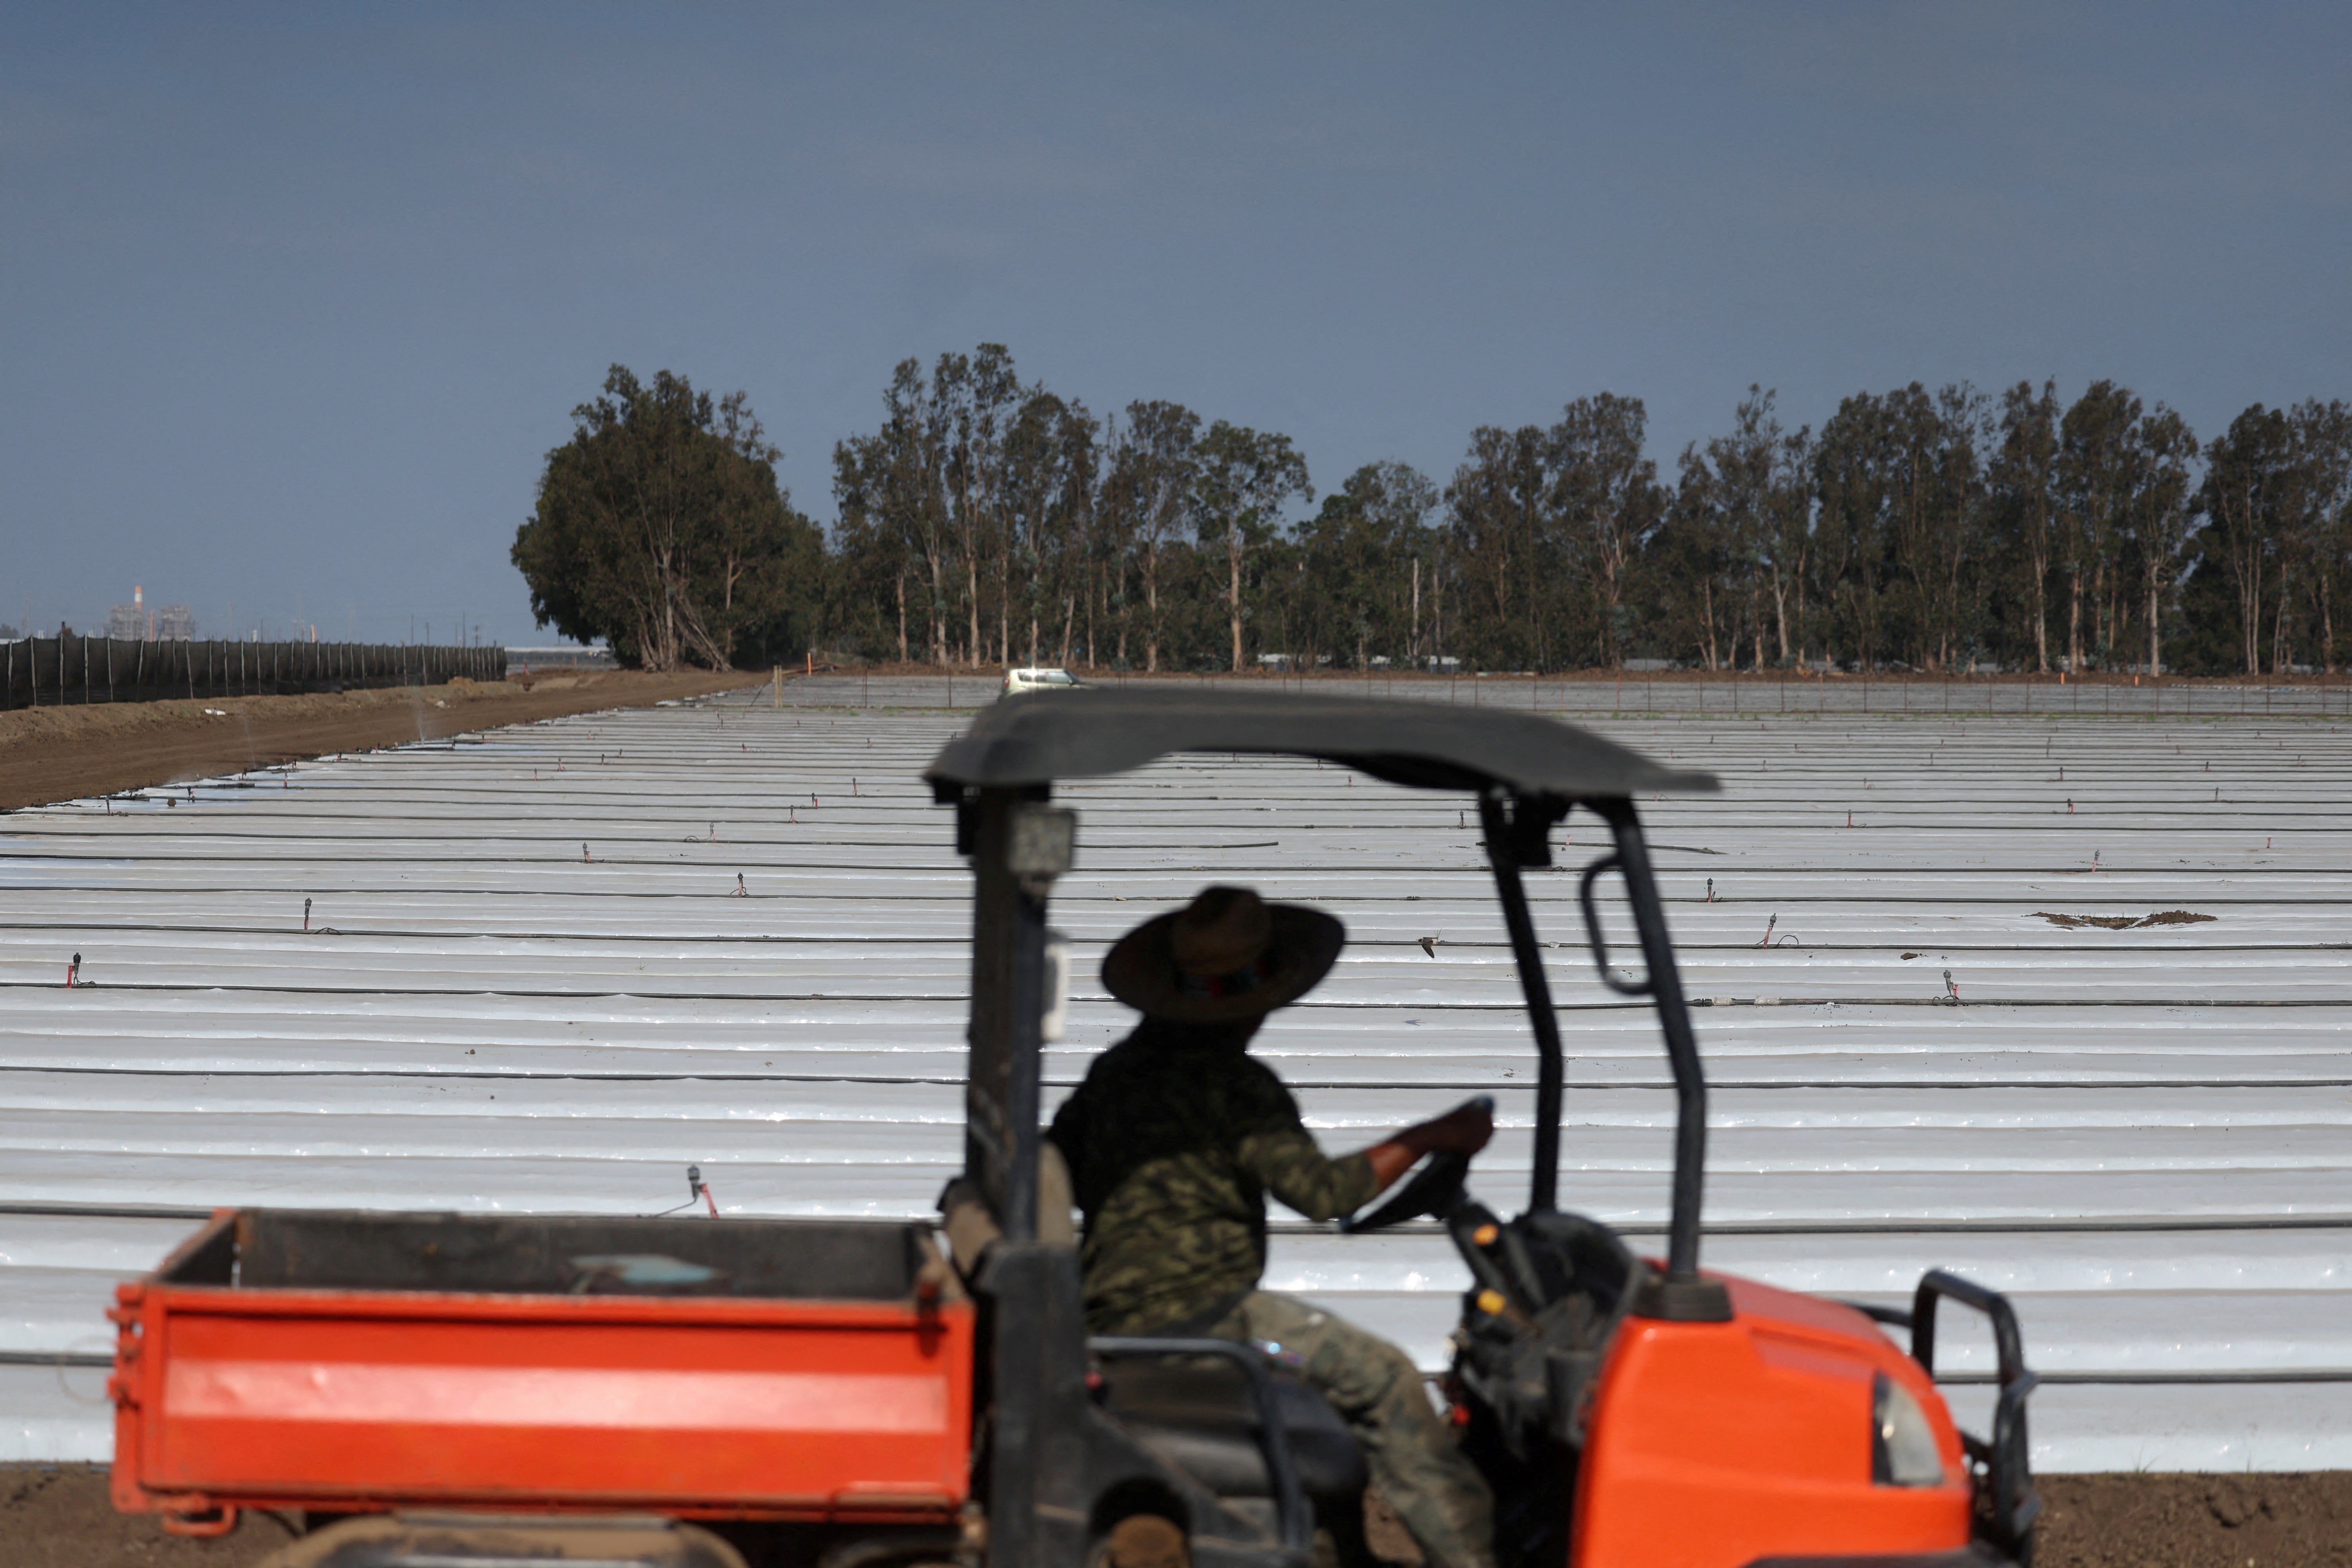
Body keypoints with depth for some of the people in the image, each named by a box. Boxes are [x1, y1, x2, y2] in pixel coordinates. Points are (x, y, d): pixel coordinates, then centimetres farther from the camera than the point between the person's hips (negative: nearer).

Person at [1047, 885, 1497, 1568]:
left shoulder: (1117, 1067, 13)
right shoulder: (1232, 1080, -12)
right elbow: (1319, 1189, -18)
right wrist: (1426, 1139, -8)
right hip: (1191, 1313, -9)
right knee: (1382, 1378, -7)